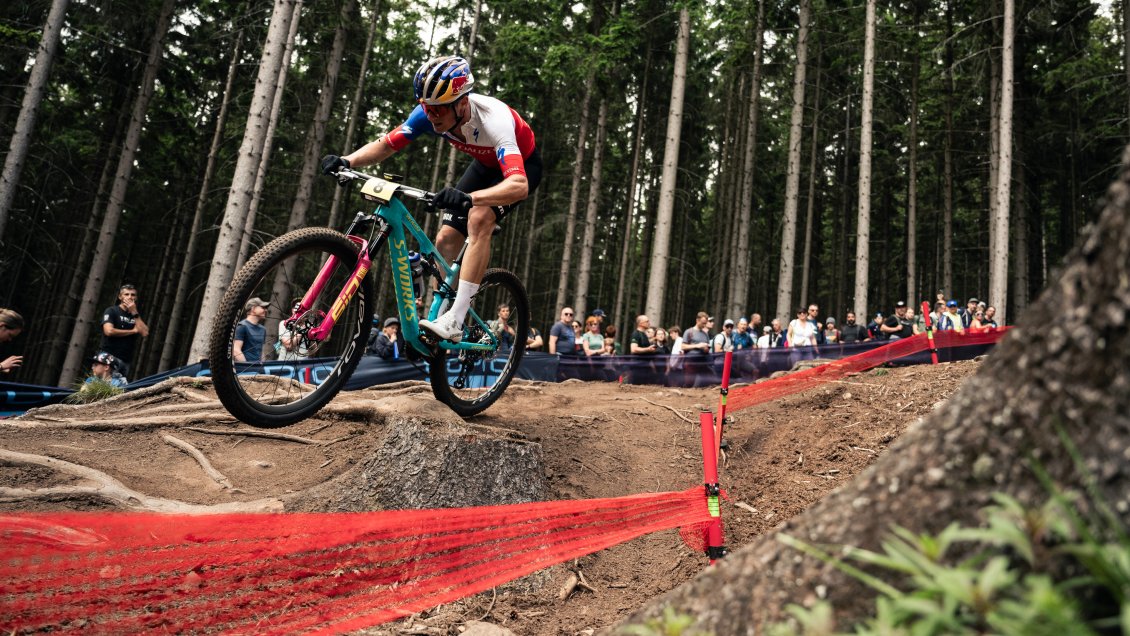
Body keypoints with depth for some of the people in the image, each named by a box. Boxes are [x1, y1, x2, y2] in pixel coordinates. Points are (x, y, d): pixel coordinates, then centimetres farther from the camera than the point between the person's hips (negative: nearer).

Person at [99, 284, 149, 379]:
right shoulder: (111, 311, 3)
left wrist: (134, 313, -5)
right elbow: (109, 331, -14)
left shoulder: (137, 315, 17)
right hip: (109, 356, -5)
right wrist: (133, 331, -4)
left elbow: (144, 333, -1)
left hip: (127, 360, 5)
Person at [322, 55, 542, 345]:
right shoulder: (429, 113, -23)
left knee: (479, 218, -31)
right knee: (446, 239, -5)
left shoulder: (493, 120, -40)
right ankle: (436, 312, 10)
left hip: (522, 164, -6)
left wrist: (468, 198, -68)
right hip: (486, 163, 6)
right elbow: (384, 146, -15)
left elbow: (519, 185, -52)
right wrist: (346, 161, -34)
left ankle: (455, 322, -29)